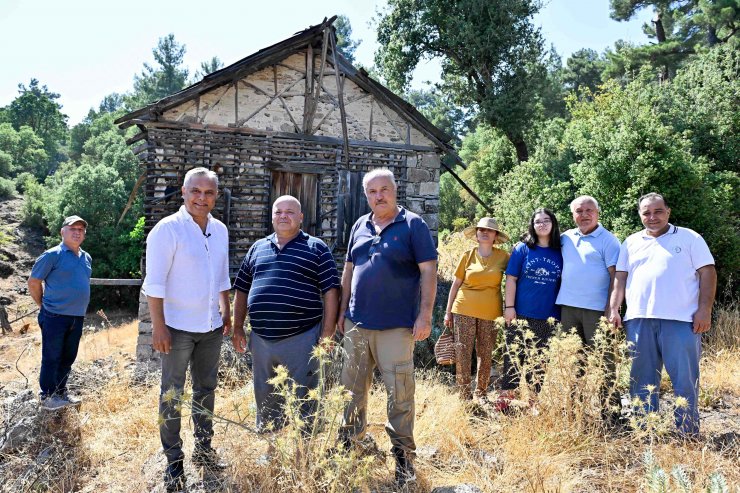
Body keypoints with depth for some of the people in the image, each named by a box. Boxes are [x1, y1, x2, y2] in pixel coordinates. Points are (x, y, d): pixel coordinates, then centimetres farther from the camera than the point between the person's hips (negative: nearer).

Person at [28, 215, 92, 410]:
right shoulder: (53, 255, -10)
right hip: (55, 317, -6)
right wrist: (44, 305, 3)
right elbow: (33, 282, -5)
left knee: (68, 358, 15)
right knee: (51, 358, 3)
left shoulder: (87, 258, 11)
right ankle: (47, 397, 15)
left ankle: (61, 393, 28)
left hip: (77, 318, 6)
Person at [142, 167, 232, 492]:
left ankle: (203, 449, 31)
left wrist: (226, 311, 15)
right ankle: (174, 462, 16)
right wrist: (158, 326, -16)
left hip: (211, 326, 6)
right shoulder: (167, 229, -12)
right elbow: (155, 282, -14)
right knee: (172, 395, 5)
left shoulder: (220, 230, 7)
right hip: (178, 327, -6)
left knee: (206, 389, 16)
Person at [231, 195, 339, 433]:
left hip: (301, 339, -4)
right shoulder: (257, 248, 14)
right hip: (261, 339, 5)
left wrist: (328, 331, -9)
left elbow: (330, 291, -3)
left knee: (302, 403, 4)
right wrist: (238, 328, 12)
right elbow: (242, 290, 17)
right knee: (265, 401, 17)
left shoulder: (316, 248, 1)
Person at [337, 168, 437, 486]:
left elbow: (428, 271, -8)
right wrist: (343, 309, 13)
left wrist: (425, 315, -14)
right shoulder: (360, 226, 11)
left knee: (399, 390, 0)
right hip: (356, 323, 5)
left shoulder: (413, 225, -4)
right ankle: (350, 441, 33)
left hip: (396, 325, -5)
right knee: (353, 387, 15)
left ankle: (403, 454, 14)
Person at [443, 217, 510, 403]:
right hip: (464, 310, 0)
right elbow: (455, 285, 7)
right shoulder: (467, 256, 2)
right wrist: (448, 311, 7)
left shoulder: (503, 257, 2)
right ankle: (464, 395, 8)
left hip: (490, 312, 0)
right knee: (463, 353, -1)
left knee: (486, 354, 6)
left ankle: (481, 392, 22)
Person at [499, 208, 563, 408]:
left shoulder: (560, 253, 5)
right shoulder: (522, 249, 0)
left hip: (547, 316, 2)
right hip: (521, 314, -2)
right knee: (514, 354, 4)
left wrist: (562, 313, 6)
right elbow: (511, 279, -2)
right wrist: (509, 307, -8)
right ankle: (506, 393, 15)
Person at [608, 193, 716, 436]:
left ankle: (688, 432, 9)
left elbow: (707, 273, 2)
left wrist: (705, 309, -8)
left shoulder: (689, 238, 8)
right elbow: (620, 278, 14)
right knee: (642, 379, 8)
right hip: (638, 319, 3)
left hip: (681, 320, -3)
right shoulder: (631, 243, 17)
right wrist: (614, 310, 3)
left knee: (685, 378, -3)